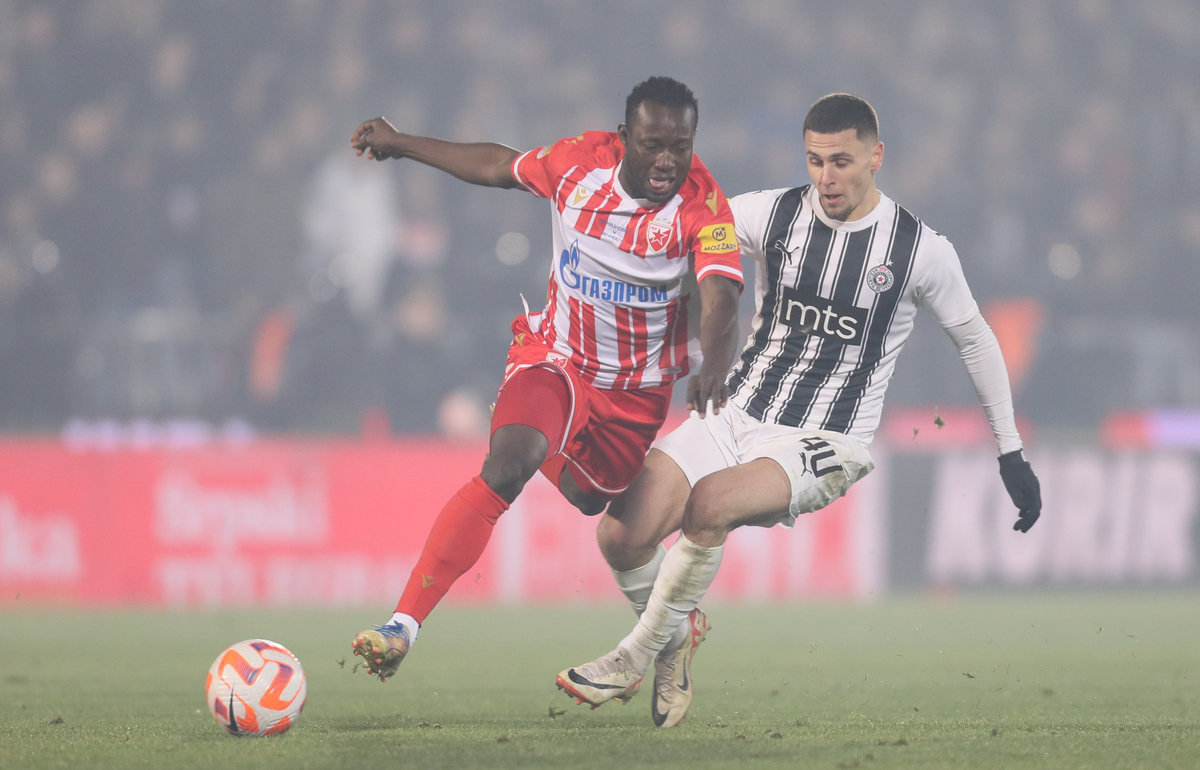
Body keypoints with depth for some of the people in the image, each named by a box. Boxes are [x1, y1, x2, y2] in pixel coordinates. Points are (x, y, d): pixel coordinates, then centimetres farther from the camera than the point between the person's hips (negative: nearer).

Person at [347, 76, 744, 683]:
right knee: (506, 466, -26)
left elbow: (721, 299, -35)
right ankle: (405, 623, -26)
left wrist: (713, 369, -57)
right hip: (554, 358, 0)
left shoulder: (703, 205, -22)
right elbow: (498, 166, 6)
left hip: (638, 390, 0)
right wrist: (401, 145, 18)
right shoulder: (578, 162, -14)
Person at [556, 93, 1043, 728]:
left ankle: (639, 653, -13)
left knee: (711, 502, -33)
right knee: (622, 532, -17)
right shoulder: (772, 214, 1)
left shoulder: (921, 250, -4)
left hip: (825, 443, -3)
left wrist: (1012, 455, 11)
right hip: (737, 415, 3)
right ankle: (680, 630, 16)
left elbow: (975, 340, 10)